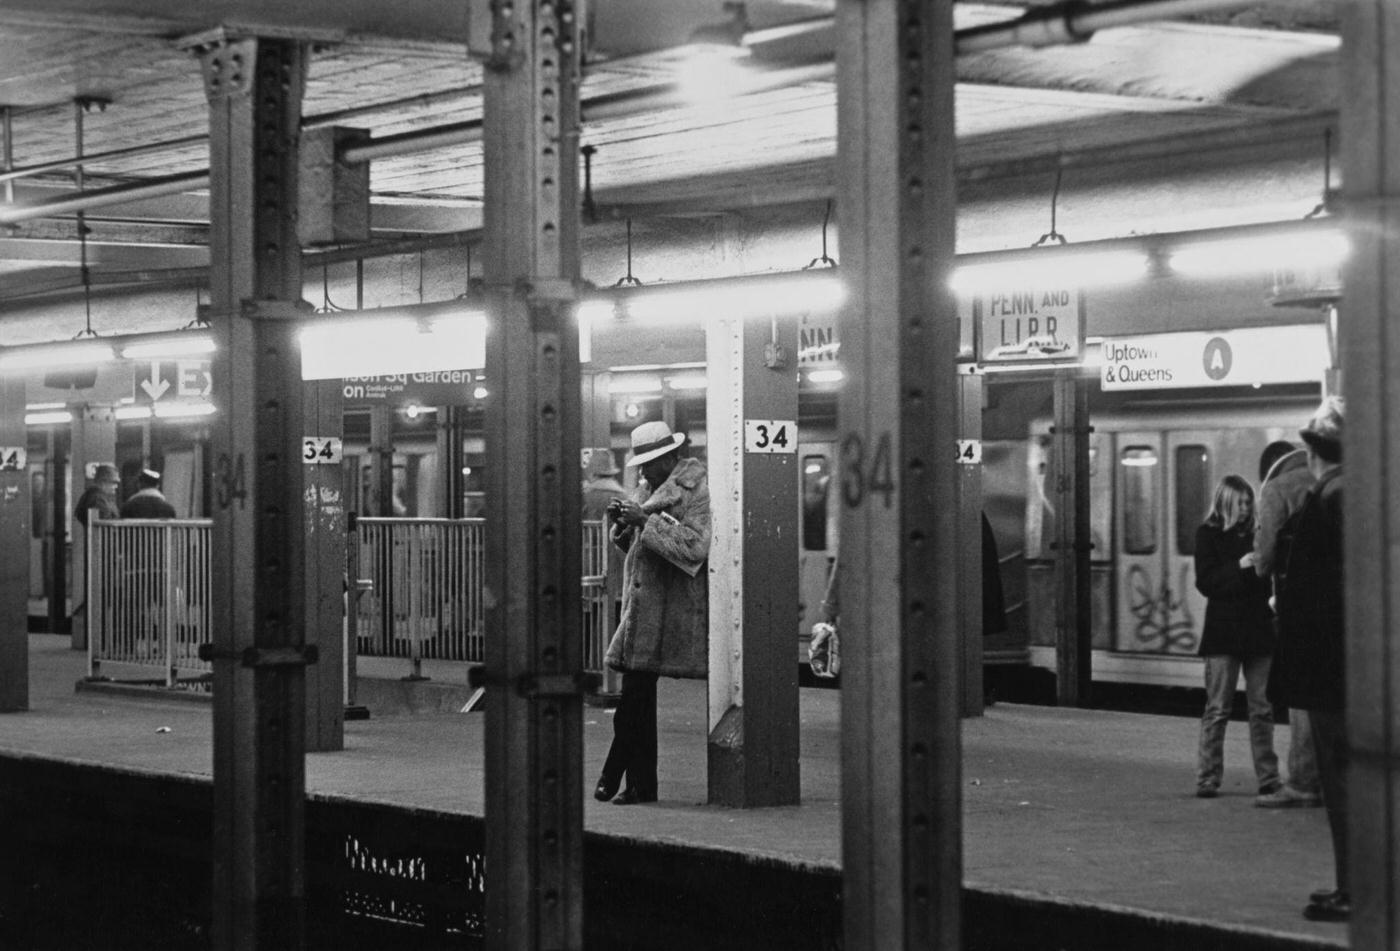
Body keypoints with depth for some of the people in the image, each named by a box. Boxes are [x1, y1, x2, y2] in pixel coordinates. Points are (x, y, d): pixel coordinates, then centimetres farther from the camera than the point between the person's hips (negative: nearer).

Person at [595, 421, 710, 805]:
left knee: (636, 699, -8)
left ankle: (612, 779, -1)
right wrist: (623, 524, 3)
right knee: (639, 698, 7)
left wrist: (646, 521, -21)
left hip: (667, 607, -8)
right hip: (642, 604, 8)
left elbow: (695, 546, -20)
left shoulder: (697, 490, -8)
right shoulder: (649, 488, 19)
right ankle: (640, 785, 11)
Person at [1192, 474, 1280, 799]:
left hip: (1258, 628, 4)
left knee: (1262, 708, 4)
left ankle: (1268, 778, 8)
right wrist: (1239, 566, -19)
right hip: (1224, 630, -4)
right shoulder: (1208, 534, 1)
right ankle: (1207, 778, 1)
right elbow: (1205, 582, -8)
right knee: (1217, 708, -3)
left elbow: (1270, 578, 15)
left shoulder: (1255, 534, 11)